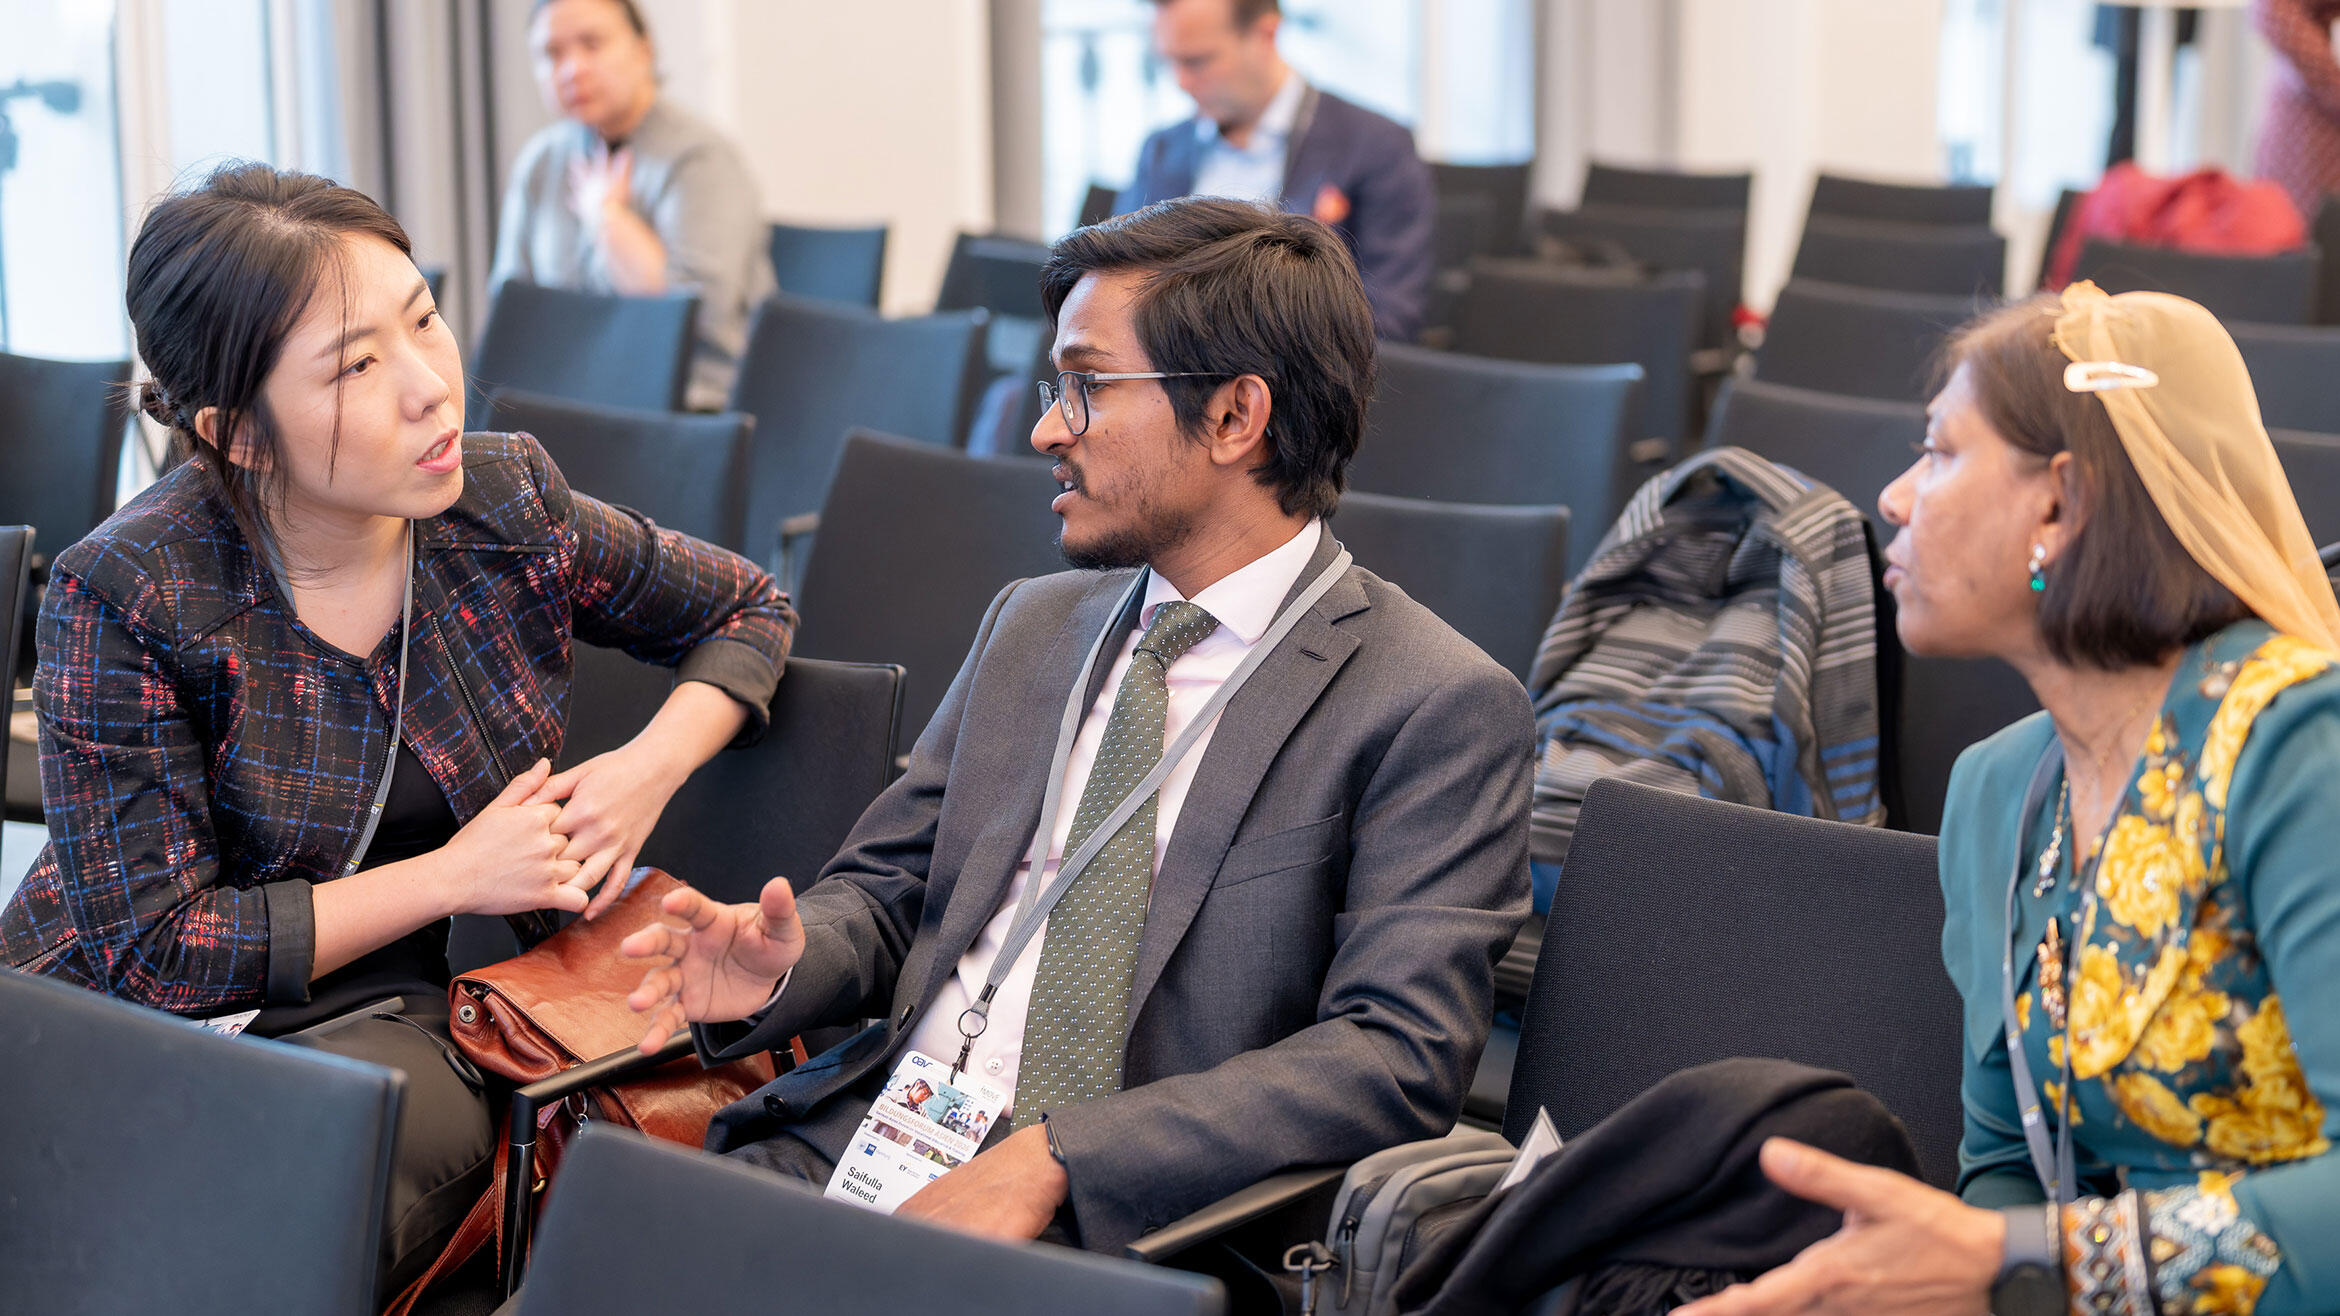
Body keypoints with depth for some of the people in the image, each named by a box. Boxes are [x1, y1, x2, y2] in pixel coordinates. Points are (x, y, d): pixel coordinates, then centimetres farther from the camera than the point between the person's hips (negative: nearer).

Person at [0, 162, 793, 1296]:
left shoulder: (509, 504, -3)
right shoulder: (125, 598, -14)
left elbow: (747, 610, 16)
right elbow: (149, 949, -13)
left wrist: (651, 767, -4)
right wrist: (451, 876, -14)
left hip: (384, 1026, 2)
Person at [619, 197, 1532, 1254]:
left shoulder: (1438, 708, -5)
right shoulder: (1031, 624, 18)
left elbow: (1398, 1056, -14)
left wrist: (1054, 1156, -22)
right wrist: (785, 962, -4)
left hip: (1114, 1231, -6)